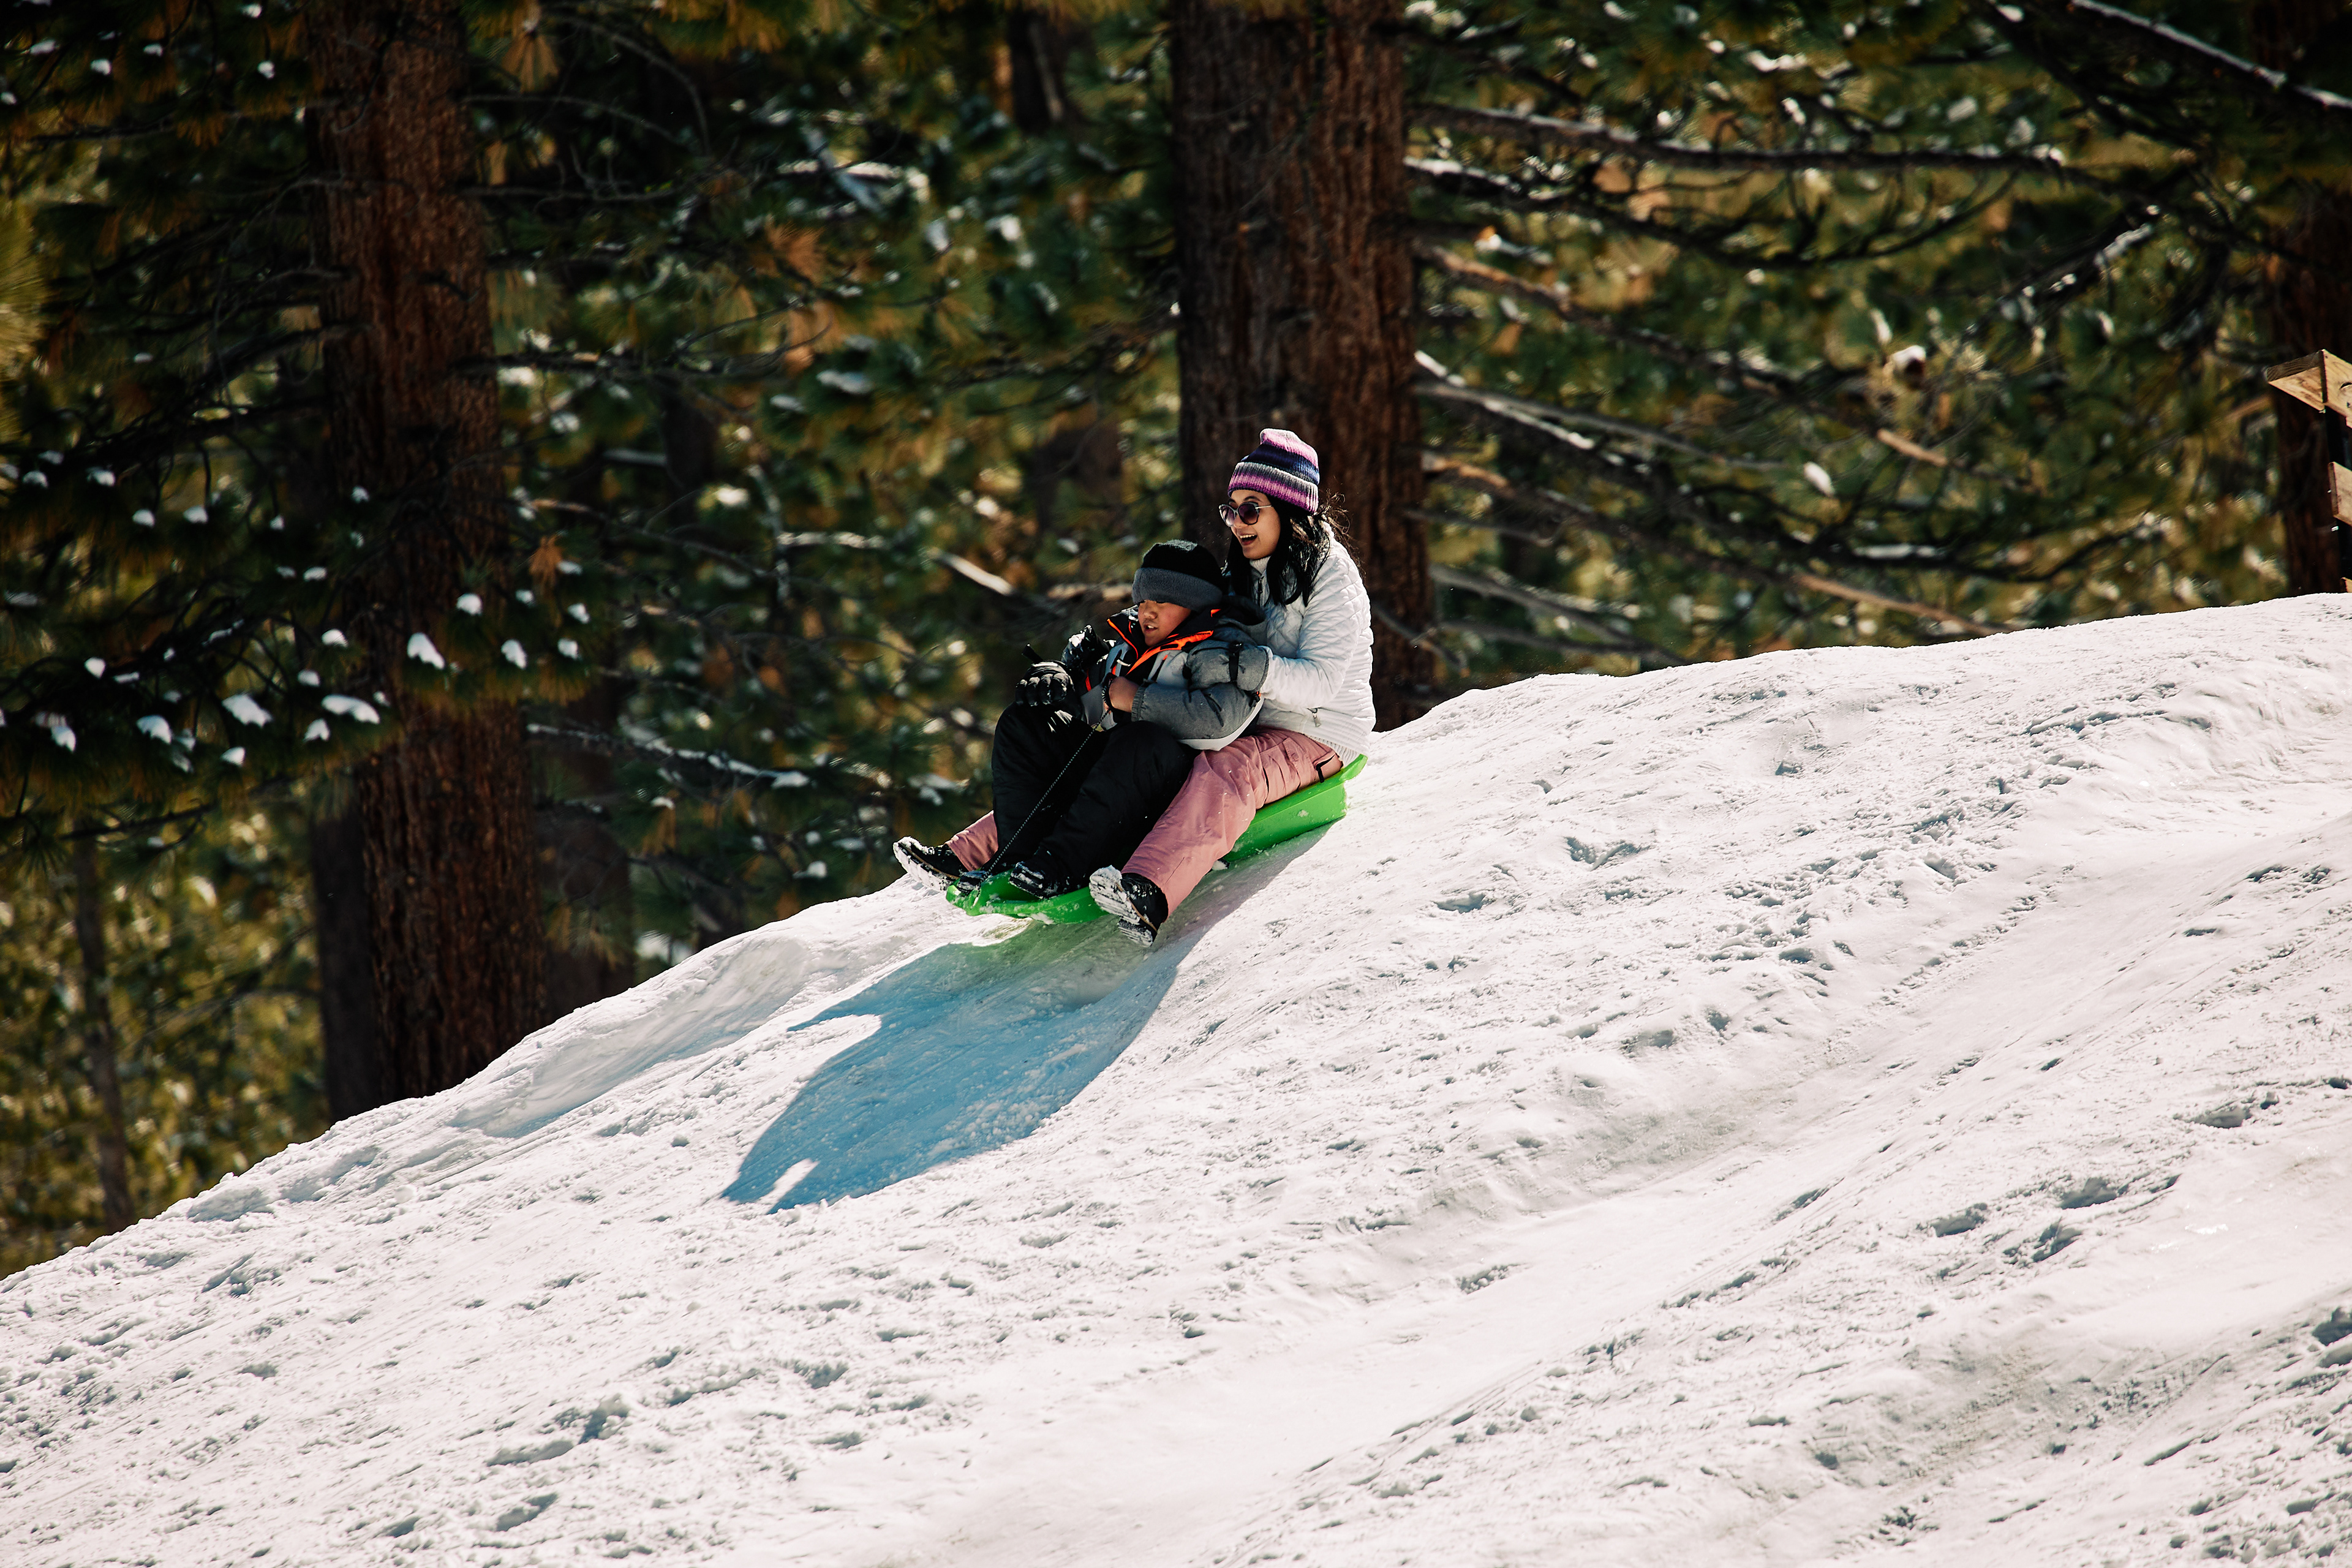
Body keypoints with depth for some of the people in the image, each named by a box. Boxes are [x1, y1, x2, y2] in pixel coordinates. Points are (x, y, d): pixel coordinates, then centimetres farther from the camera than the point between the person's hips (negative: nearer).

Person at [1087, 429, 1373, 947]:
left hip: (1320, 739, -8)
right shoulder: (1244, 575, 16)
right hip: (1253, 729, 8)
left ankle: (1147, 895, -59)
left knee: (1226, 769, -37)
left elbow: (1319, 682, -19)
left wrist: (1256, 670, -36)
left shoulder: (1330, 575, -9)